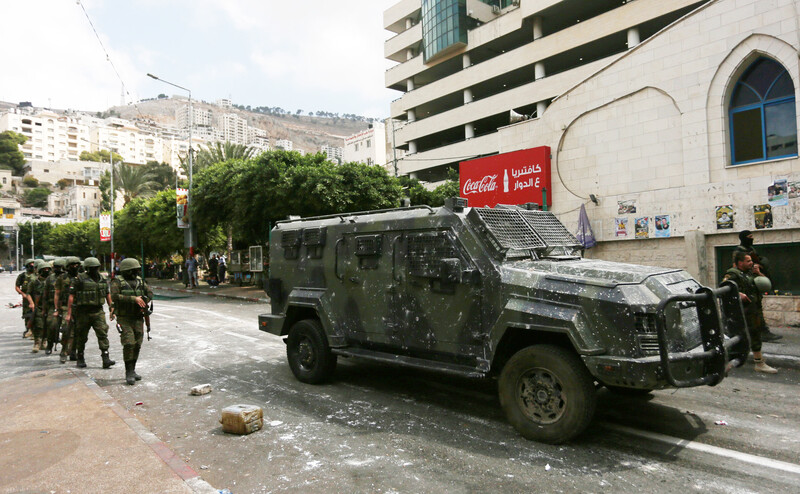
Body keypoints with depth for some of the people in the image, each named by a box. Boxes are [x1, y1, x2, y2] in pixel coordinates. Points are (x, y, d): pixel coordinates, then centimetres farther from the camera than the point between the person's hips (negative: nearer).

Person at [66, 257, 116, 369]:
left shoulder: (102, 279, 9)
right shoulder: (79, 279, -5)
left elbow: (107, 295, 18)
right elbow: (71, 297, -5)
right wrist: (69, 313, -7)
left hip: (98, 311, 3)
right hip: (83, 312, -3)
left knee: (103, 334, -9)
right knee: (81, 336, 9)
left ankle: (105, 358, -12)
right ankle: (80, 359, 25)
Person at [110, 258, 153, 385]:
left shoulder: (139, 281, 10)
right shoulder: (117, 282, -5)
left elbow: (150, 293, 10)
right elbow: (115, 297, -19)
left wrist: (143, 302, -9)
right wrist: (133, 299, -24)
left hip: (138, 318, 5)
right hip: (124, 319, -5)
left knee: (137, 345, 7)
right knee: (129, 344, -13)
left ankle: (132, 370, 20)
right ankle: (129, 373, -4)